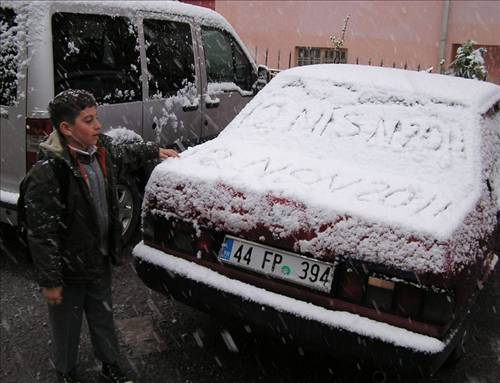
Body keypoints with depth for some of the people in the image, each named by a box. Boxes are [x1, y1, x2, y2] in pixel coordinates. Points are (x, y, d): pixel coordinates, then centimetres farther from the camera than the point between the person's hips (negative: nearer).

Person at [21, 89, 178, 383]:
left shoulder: (100, 147, -8)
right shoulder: (46, 174, -30)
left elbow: (125, 154, 19)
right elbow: (41, 234, -24)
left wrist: (155, 151, 25)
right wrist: (49, 282, -18)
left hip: (101, 258, 6)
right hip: (69, 268, -6)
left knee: (103, 316, 25)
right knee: (67, 324, 18)